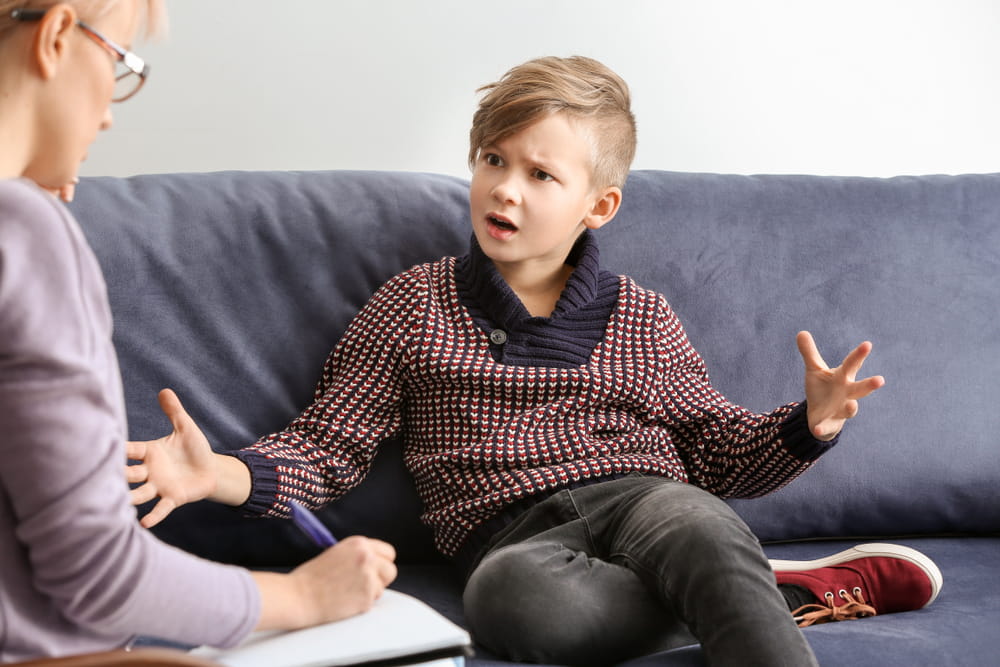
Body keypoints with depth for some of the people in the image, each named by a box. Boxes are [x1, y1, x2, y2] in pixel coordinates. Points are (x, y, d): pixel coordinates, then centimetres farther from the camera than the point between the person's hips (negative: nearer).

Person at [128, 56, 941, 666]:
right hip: (517, 534, 0)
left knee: (698, 529, -36)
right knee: (508, 596, -37)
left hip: (641, 493, 1)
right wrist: (222, 473, -7)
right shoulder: (416, 303, 12)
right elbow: (329, 445, 12)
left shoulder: (641, 318, 15)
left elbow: (720, 452, 19)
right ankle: (781, 593, -21)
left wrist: (809, 421, -1)